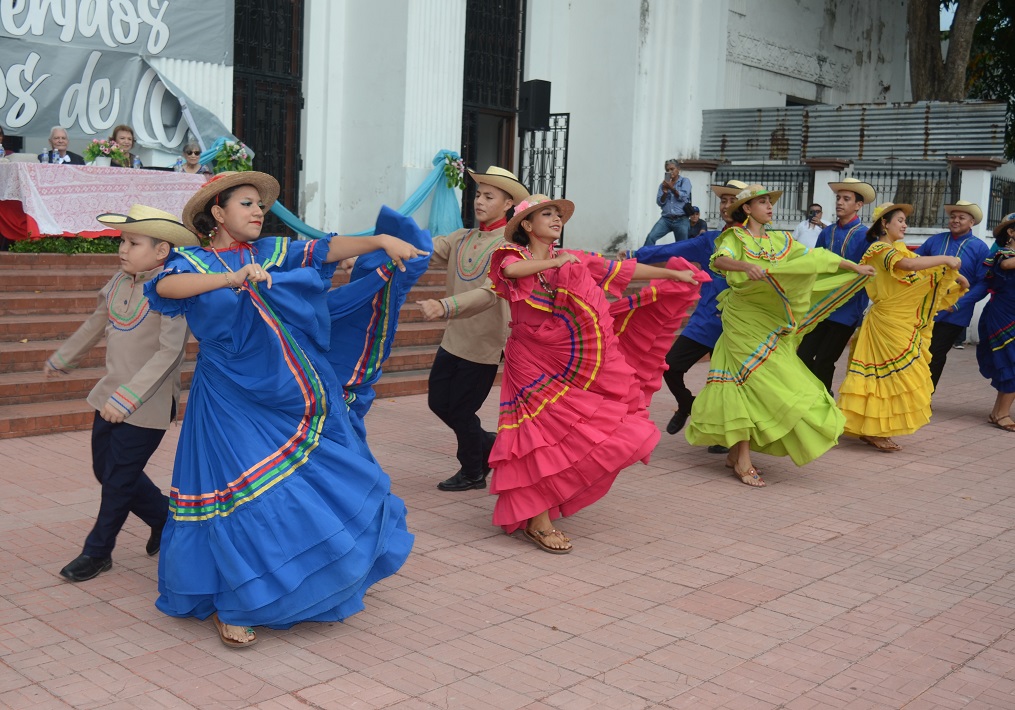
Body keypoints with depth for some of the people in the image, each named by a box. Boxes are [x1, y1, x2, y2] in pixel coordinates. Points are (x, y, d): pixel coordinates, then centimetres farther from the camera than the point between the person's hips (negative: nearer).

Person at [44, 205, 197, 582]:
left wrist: (129, 397, -31)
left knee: (119, 479, 3)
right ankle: (165, 518, 35)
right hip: (110, 396, 8)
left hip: (146, 405, -8)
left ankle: (98, 551, 23)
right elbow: (95, 324, 20)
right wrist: (61, 359, 33)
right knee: (105, 470, 17)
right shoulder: (119, 281, 3)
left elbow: (169, 350, -27)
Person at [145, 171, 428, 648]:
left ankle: (322, 590, 27)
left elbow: (326, 250, -1)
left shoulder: (274, 252, 11)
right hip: (235, 407, -4)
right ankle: (229, 606, 13)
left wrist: (381, 241, -15)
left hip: (296, 398, 5)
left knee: (329, 488, 6)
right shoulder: (195, 262, -1)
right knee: (245, 498, -6)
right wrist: (231, 278, -35)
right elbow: (165, 286, -22)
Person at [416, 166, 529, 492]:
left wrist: (445, 307, -44)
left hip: (484, 344, -7)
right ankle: (490, 445, 35)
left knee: (461, 411, 4)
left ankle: (473, 472, 29)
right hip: (453, 340, 7)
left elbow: (490, 292, -28)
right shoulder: (461, 238, 6)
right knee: (438, 402, 13)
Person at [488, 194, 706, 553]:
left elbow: (624, 270, 13)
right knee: (545, 434, -10)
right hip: (535, 364, -5)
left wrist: (674, 275, 13)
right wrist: (557, 263, -18)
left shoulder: (575, 260, 11)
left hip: (573, 366, 5)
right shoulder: (514, 256, -3)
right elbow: (510, 270, -28)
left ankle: (539, 515, 19)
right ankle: (537, 521, -3)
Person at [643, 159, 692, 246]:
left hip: (681, 220, -2)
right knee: (651, 237, -19)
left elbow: (683, 197, -9)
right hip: (666, 219, 2)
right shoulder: (663, 184, 13)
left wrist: (672, 188, -21)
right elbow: (660, 202, 7)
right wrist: (665, 193, -12)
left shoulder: (685, 181, 6)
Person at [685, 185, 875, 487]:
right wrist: (745, 266, -44)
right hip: (744, 321, -6)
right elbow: (719, 260, -25)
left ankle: (736, 452, 14)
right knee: (753, 384, -13)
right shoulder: (735, 238, -4)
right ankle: (743, 461, -9)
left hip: (770, 324, 6)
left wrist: (855, 268, 15)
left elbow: (815, 257, 17)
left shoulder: (779, 241, 15)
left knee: (751, 388, 4)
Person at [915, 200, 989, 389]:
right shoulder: (934, 241, 5)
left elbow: (983, 284, -10)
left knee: (935, 358, 5)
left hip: (954, 315, -3)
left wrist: (957, 304, -18)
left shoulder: (980, 248, -4)